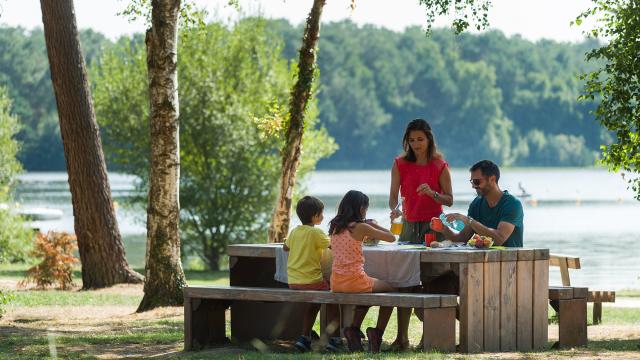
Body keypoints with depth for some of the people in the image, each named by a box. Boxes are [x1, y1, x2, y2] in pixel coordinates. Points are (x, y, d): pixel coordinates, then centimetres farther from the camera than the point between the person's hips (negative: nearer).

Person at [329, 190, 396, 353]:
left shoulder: (335, 226, 7)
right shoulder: (361, 227, -11)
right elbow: (391, 238, -4)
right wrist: (374, 224, 9)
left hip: (336, 283, 7)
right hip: (354, 280, -7)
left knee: (368, 290, 35)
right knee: (391, 290, 17)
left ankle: (354, 329, 23)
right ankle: (377, 333, 10)